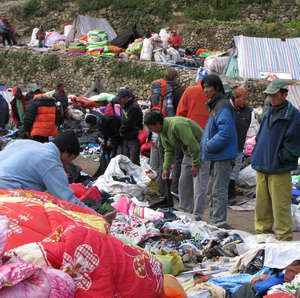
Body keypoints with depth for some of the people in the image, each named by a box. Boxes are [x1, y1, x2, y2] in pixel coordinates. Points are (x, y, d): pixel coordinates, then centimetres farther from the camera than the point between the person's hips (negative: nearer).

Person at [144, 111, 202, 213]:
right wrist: (166, 168, 2)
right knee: (183, 182, 12)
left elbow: (193, 145, -30)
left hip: (199, 152, -9)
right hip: (188, 153, 9)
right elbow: (169, 150, 8)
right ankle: (185, 209, 23)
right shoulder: (162, 130, -1)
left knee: (198, 185, -11)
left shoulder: (177, 125, -31)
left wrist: (195, 164, -24)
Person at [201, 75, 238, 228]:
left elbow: (225, 133, -25)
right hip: (215, 156, 11)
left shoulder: (223, 107, -17)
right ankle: (213, 221, 29)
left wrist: (209, 146, -17)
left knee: (219, 191, -4)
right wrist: (208, 145, 10)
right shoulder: (215, 105, 15)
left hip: (222, 156, -11)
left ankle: (219, 222, 3)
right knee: (212, 191, 18)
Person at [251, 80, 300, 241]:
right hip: (262, 166, 7)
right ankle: (262, 230, 26)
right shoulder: (269, 111, 14)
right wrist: (257, 154, 12)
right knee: (262, 203, 13)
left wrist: (278, 158, -13)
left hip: (279, 170, -7)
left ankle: (283, 236, 7)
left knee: (280, 205, -4)